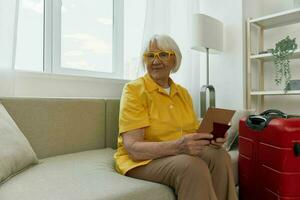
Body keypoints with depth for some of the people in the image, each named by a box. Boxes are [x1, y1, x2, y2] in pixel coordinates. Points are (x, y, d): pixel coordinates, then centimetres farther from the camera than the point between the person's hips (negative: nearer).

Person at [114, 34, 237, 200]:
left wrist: (210, 138, -15)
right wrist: (177, 146, -34)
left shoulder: (183, 92, 9)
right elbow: (133, 148, -19)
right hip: (142, 161, -5)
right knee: (192, 166, -31)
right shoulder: (134, 89, -11)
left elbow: (194, 131, 8)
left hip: (182, 155, 6)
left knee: (219, 156, -21)